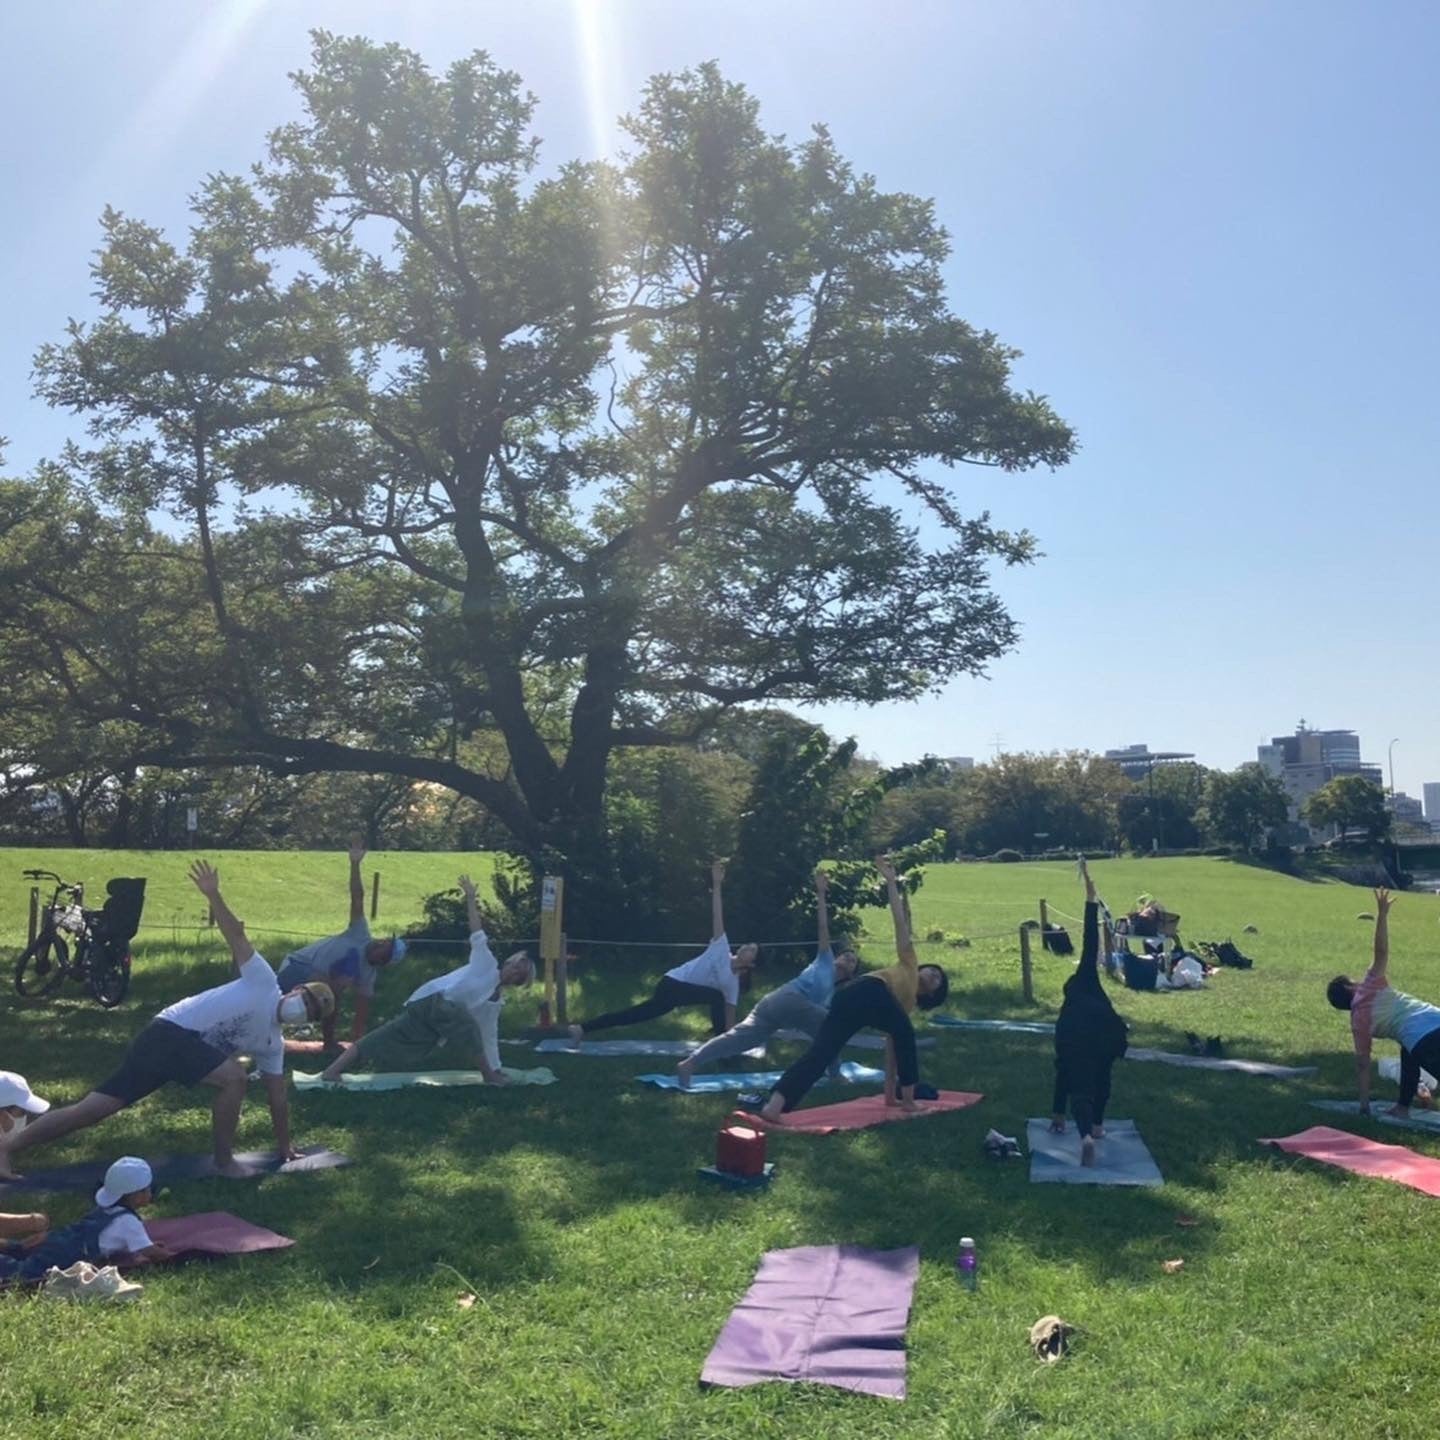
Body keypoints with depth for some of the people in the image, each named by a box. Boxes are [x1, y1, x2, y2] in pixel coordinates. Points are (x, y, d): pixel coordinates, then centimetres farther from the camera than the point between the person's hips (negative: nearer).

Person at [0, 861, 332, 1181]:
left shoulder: (272, 1045, 12)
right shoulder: (264, 984, -8)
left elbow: (278, 1099, 18)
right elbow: (237, 937, -14)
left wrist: (285, 1147, 19)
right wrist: (214, 896, -24)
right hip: (170, 1032, -8)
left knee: (94, 1107, 6)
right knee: (234, 1077, -22)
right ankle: (224, 1161, -8)